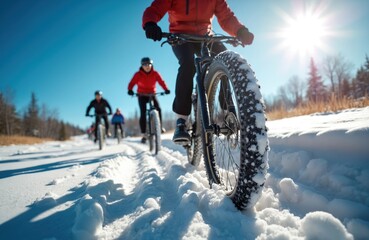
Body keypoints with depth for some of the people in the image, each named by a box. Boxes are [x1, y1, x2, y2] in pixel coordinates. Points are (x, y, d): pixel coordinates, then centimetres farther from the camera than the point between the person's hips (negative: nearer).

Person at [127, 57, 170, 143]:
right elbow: (132, 83, -21)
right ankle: (144, 135, -8)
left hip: (152, 94, 1)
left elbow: (161, 82, -15)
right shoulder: (138, 74, -12)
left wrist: (166, 89, -33)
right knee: (143, 113, -13)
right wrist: (130, 90, -42)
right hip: (142, 96, -1)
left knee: (158, 109, -20)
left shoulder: (155, 74, -8)